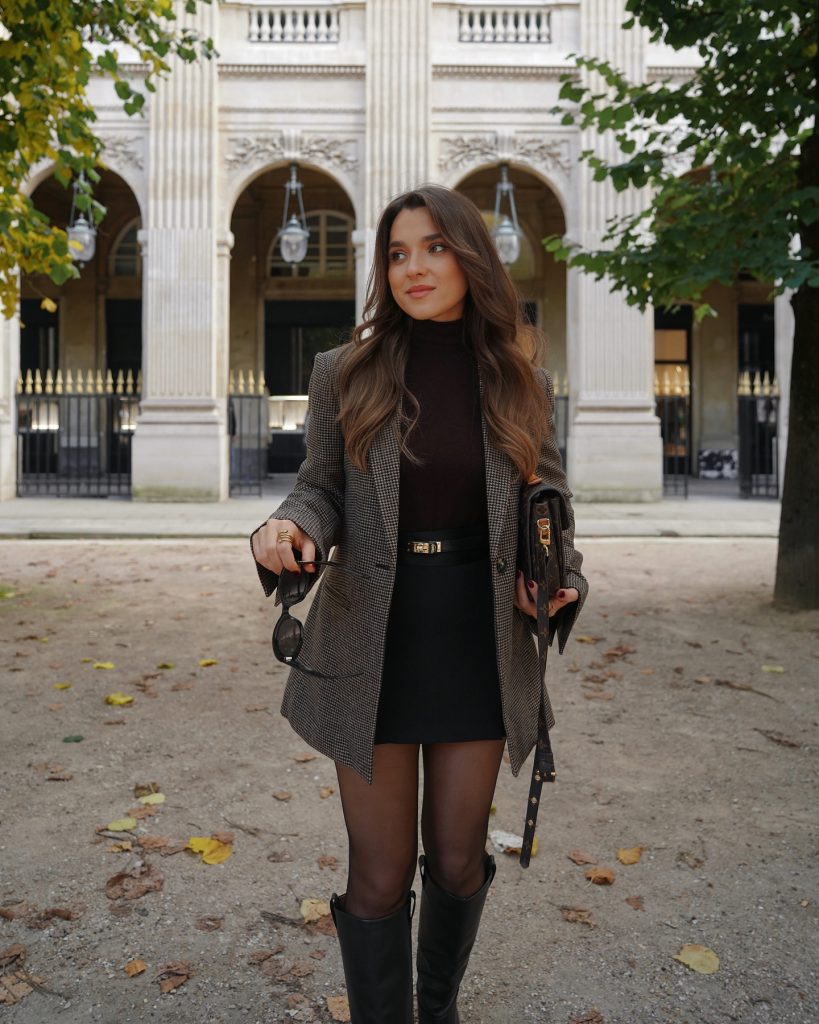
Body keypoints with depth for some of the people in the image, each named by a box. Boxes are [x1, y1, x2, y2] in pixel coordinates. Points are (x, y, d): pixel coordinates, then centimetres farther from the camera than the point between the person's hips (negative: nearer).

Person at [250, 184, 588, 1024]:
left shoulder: (520, 383, 3)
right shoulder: (344, 373, -1)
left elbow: (547, 503, 11)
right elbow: (321, 486, 4)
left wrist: (560, 577, -7)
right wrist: (287, 526, -19)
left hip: (480, 641, 2)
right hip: (372, 641, -1)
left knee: (457, 859, 16)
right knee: (380, 876, 6)